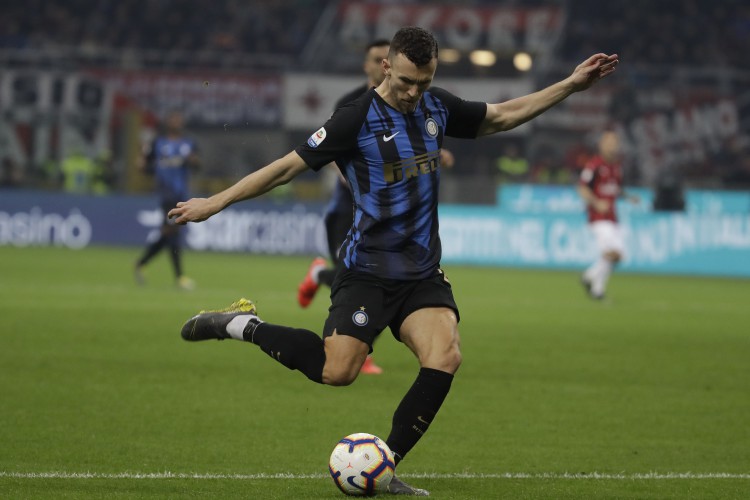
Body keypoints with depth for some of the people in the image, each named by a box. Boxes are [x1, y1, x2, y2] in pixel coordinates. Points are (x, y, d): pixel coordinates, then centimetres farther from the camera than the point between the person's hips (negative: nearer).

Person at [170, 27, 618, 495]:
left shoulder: (438, 107, 6)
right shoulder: (357, 118, -12)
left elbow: (503, 115, 20)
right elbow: (289, 166, -9)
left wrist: (571, 85, 17)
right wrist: (216, 202, -11)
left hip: (422, 271, 5)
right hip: (367, 271, -5)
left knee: (445, 358, -17)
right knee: (337, 370, -17)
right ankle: (243, 325, 5)